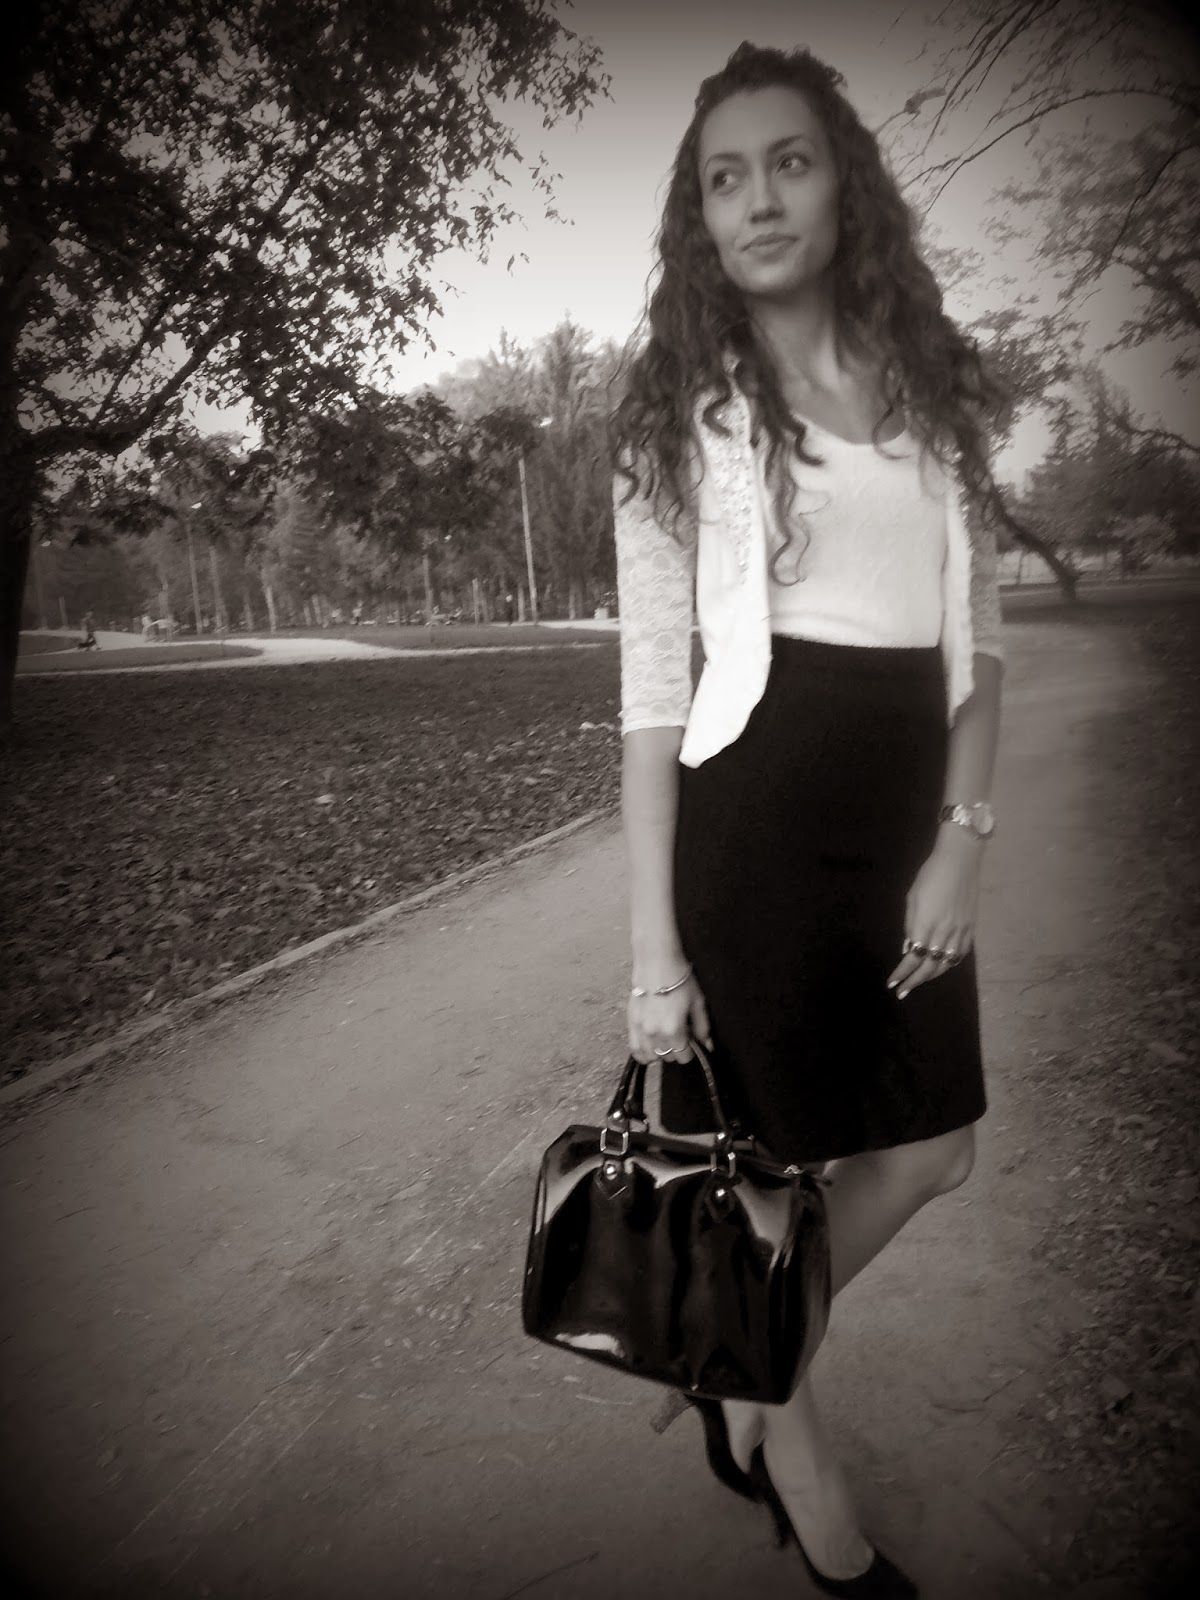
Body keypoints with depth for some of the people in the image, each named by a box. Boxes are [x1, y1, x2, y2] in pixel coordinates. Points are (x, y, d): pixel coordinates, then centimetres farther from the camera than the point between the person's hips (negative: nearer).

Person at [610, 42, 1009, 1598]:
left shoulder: (931, 386, 9)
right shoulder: (682, 408, -2)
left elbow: (977, 631, 9)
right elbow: (653, 684, -7)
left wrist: (963, 838, -4)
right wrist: (653, 944, -12)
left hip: (906, 817, 6)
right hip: (750, 820, -5)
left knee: (932, 1148, 14)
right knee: (760, 1179, 7)